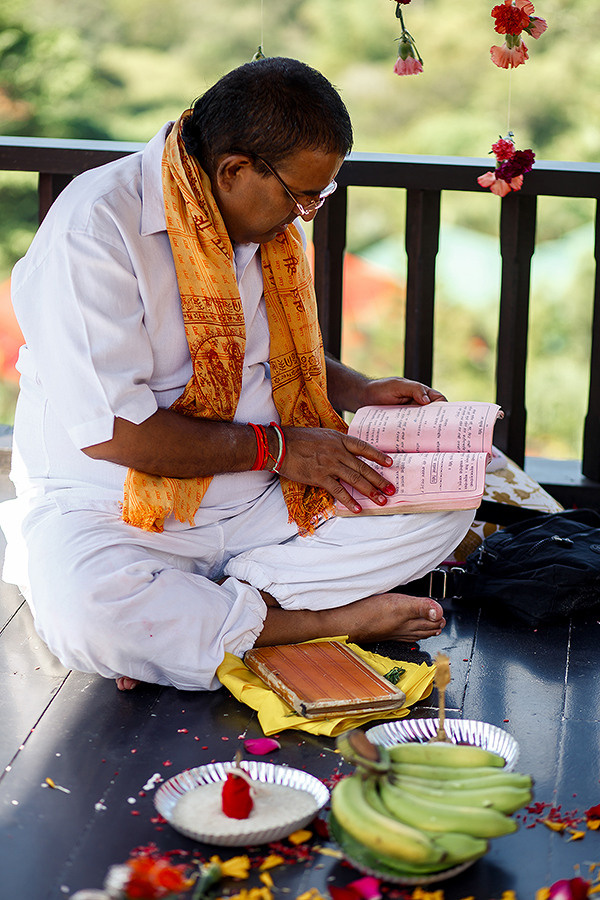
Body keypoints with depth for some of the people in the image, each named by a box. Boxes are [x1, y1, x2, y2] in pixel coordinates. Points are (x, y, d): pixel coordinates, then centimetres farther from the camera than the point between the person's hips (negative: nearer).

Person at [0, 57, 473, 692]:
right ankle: (323, 622, -20)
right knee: (83, 612, -39)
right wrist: (275, 447, -18)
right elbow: (110, 431, -26)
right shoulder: (93, 228, -20)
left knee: (444, 503, -10)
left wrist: (356, 391, 4)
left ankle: (194, 616, -17)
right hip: (107, 507, -7)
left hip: (258, 498, 7)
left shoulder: (270, 222, 5)